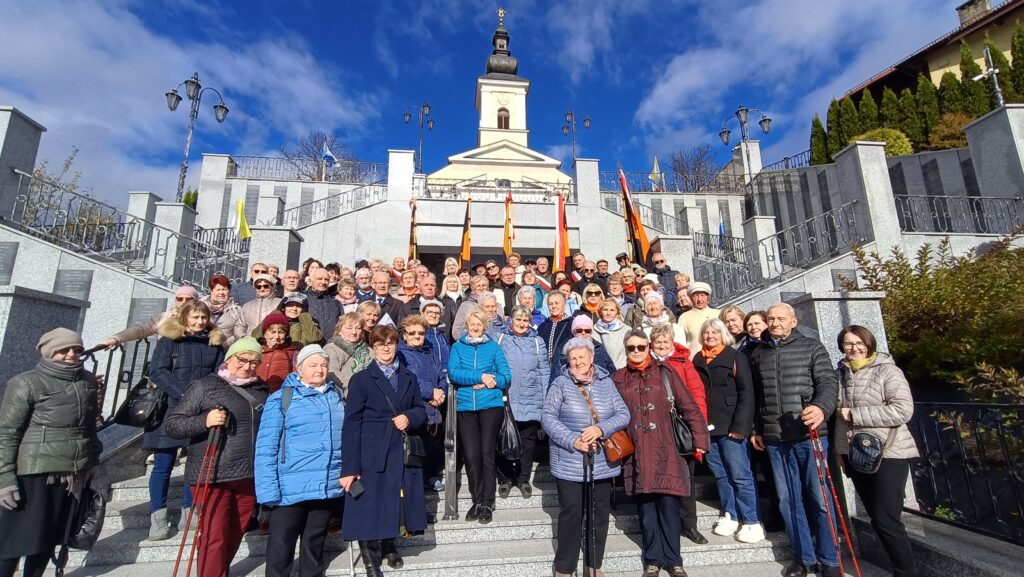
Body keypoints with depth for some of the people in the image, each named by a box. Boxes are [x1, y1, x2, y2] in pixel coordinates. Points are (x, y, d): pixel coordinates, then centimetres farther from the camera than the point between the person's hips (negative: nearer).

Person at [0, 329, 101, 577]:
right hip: (35, 473, -5)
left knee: (49, 536, 14)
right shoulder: (26, 383, -7)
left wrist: (94, 460, 17)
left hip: (74, 474, 5)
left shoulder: (88, 381, 10)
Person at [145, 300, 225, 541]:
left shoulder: (215, 343, 9)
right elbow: (157, 371, -8)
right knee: (164, 464, 3)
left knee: (198, 462, 7)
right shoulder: (169, 340, 1)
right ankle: (158, 517, 14)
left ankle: (188, 512, 21)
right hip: (171, 409, -3)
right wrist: (183, 393, -19)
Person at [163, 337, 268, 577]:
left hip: (249, 476, 5)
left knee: (235, 535, 15)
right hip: (212, 476, -4)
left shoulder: (261, 390, 10)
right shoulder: (205, 386, -4)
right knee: (214, 537, -1)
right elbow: (171, 423, -7)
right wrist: (204, 421, -23)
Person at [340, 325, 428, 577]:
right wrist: (349, 467, -13)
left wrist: (409, 417, -10)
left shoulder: (409, 377, 11)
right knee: (370, 506, 3)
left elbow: (421, 411, 14)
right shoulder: (361, 379, -3)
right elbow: (351, 424, -8)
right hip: (372, 455, -3)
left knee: (393, 503, 13)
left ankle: (388, 545, 39)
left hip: (403, 453, 4)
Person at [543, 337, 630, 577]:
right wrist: (573, 440, -20)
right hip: (570, 463, -3)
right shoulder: (560, 383, -5)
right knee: (571, 513, 3)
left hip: (602, 462, 4)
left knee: (600, 512, 13)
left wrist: (600, 429, -18)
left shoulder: (606, 382, 4)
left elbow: (623, 414, -1)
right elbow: (548, 417, -10)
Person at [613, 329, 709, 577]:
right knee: (646, 509, 9)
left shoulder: (665, 373, 1)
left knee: (669, 506, 3)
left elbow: (689, 407, 0)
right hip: (637, 454, 1)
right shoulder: (619, 379, 5)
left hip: (665, 451, -1)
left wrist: (700, 439, -4)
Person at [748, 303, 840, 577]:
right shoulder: (758, 354, 11)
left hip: (809, 434, -3)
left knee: (819, 498, 4)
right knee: (788, 500, 8)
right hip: (775, 439, 3)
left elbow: (828, 381, -8)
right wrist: (755, 429, 14)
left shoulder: (812, 347, 3)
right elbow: (754, 396, 14)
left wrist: (822, 407, -27)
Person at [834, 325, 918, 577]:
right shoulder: (840, 373, 7)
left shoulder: (887, 370, -8)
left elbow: (903, 410, -18)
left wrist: (854, 414, -20)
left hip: (887, 454, -5)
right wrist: (839, 449, 16)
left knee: (886, 520, -4)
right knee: (876, 518, 14)